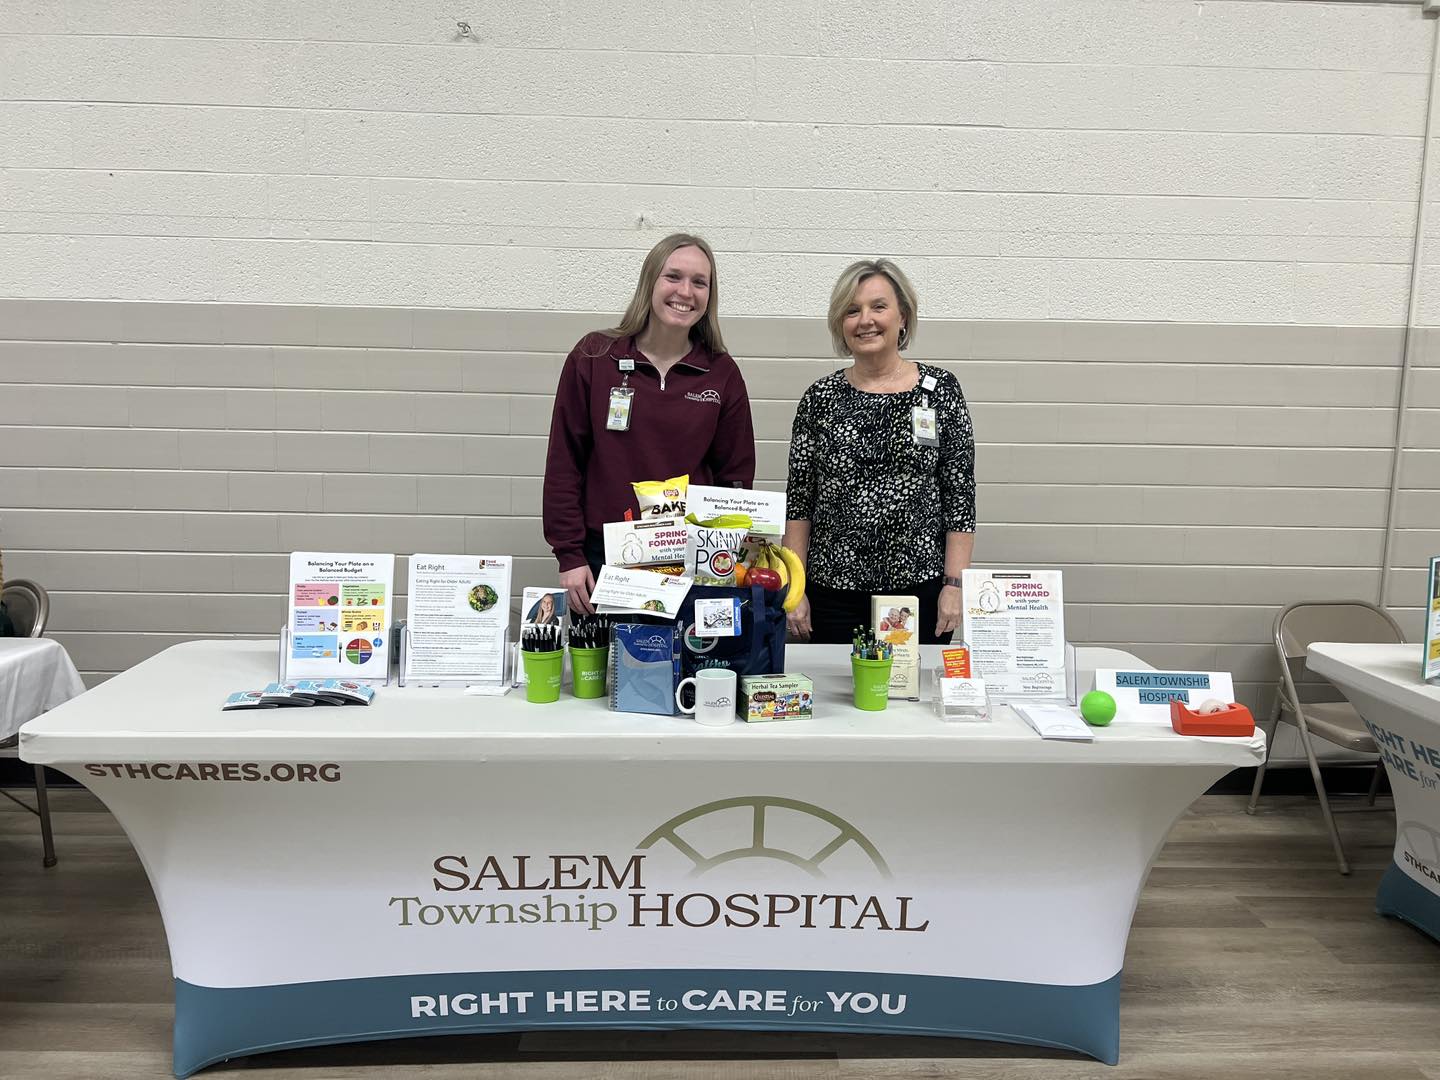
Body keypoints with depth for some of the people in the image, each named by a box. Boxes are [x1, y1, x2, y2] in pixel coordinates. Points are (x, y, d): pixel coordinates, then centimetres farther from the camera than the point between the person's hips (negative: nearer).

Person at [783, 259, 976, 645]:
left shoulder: (940, 389, 1)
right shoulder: (820, 398, 4)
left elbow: (961, 496, 0)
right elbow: (798, 502, 5)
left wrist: (955, 584, -6)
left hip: (921, 591, -1)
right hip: (833, 595, 1)